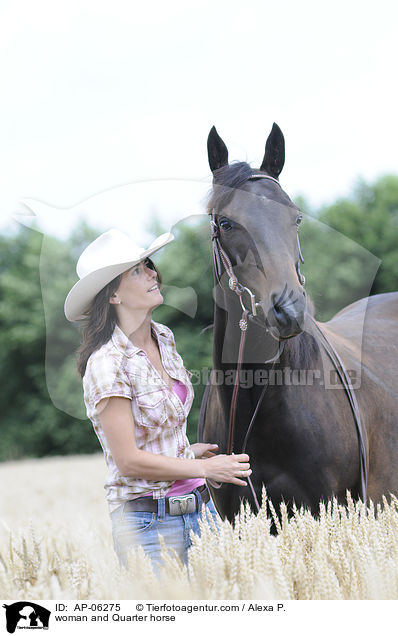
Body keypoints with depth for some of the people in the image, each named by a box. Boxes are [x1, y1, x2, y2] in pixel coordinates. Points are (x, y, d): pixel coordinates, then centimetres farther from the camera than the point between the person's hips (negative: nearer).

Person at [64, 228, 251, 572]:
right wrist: (205, 467, -14)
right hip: (148, 521, -7)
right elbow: (128, 460, -19)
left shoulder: (164, 338, 8)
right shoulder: (107, 362, -17)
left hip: (200, 506, 7)